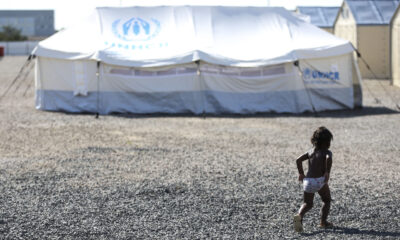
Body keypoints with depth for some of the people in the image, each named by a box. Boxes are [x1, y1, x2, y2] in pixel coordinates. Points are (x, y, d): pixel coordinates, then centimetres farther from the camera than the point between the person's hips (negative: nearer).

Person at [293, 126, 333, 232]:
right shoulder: (326, 152, -1)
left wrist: (301, 173, 16)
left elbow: (298, 160, 10)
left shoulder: (311, 151, 15)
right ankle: (323, 221, 14)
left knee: (307, 204, 15)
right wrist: (327, 172, -21)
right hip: (320, 180, -4)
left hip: (308, 180, 4)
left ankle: (299, 216, -14)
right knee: (326, 201, 21)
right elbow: (328, 159, -25)